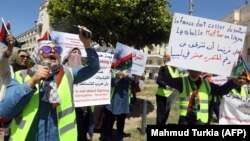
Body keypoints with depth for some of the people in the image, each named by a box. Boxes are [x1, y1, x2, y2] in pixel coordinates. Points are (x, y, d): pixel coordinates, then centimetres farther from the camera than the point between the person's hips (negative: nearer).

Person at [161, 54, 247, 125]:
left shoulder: (207, 84, 9)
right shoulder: (182, 81, -2)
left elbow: (221, 90, 9)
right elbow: (169, 80, -15)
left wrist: (234, 82, -9)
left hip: (200, 120, 3)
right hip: (185, 117, -2)